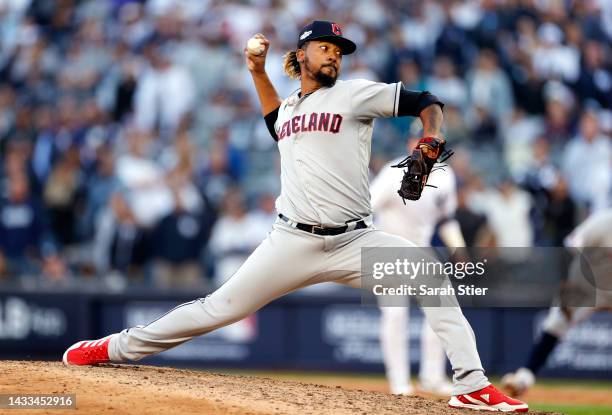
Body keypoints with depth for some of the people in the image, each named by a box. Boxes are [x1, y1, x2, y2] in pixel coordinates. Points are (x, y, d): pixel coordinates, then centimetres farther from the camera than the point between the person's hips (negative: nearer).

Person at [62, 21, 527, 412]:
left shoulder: (356, 94, 2)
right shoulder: (288, 107, 16)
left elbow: (427, 103, -1)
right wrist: (258, 72, 29)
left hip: (354, 241, -3)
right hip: (293, 241, 3)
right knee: (223, 306, -1)